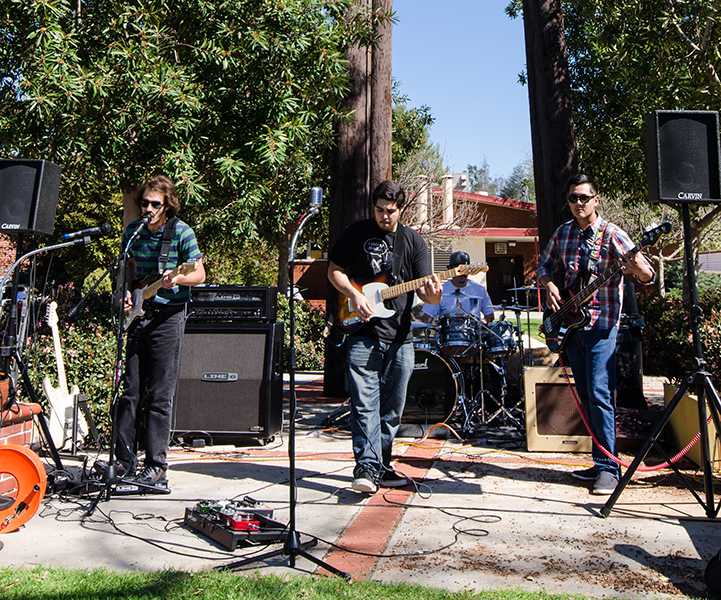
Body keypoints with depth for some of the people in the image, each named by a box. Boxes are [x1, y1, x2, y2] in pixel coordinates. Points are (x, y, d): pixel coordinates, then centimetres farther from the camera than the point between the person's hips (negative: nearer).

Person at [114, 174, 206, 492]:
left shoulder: (181, 232, -7)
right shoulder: (133, 230, 8)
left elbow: (199, 274, -7)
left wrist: (177, 278, -26)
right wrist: (127, 293, 2)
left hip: (167, 316, -5)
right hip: (137, 314, 5)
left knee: (159, 396, -3)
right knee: (129, 392, 7)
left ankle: (156, 467, 5)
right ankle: (124, 460, 18)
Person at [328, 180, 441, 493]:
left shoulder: (414, 241, 7)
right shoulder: (356, 233, 4)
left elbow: (424, 290, 3)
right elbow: (334, 271, 8)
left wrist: (432, 294, -21)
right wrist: (355, 295, -10)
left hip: (399, 337, 3)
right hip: (362, 334, -2)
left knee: (392, 409, 10)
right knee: (365, 404, -11)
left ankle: (381, 466, 22)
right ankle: (367, 467, -12)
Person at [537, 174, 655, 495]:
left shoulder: (612, 235, -8)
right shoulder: (562, 233, 9)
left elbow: (647, 277, -13)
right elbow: (544, 267, 20)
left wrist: (634, 262, -35)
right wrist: (550, 285, -1)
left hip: (601, 326, -6)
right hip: (569, 322, 6)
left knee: (599, 395, -12)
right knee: (586, 396, 10)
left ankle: (608, 468, -5)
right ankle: (601, 461, 20)